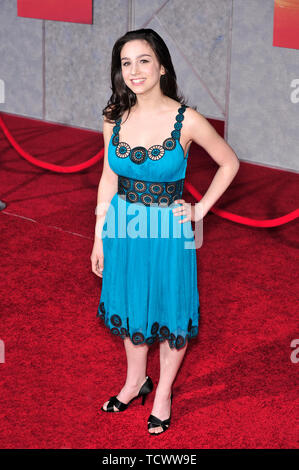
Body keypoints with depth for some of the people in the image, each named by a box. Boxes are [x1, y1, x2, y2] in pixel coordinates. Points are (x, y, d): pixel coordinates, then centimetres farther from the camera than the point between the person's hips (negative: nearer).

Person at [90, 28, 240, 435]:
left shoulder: (186, 120, -16)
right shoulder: (115, 118, -4)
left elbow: (230, 163, -2)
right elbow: (109, 179, 5)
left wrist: (200, 210, -5)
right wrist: (99, 237, 7)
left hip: (168, 230, -3)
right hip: (123, 228, 4)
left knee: (170, 312, 11)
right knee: (129, 307, 19)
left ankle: (163, 393, 33)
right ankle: (136, 381, 42)